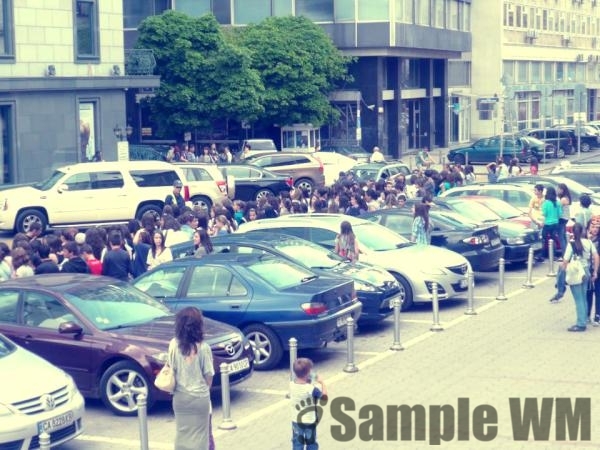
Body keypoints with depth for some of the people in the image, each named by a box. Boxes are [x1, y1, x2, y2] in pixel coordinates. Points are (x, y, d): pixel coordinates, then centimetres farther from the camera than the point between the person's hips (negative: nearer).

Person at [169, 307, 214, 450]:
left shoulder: (174, 344, -8)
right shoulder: (203, 347, -16)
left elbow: (172, 369, 0)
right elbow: (208, 375, -9)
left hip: (180, 396, 3)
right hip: (199, 397, -3)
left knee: (182, 432, 16)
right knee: (200, 434, 7)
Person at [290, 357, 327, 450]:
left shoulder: (292, 385, -13)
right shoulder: (312, 389, -27)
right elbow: (324, 397, -10)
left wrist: (309, 382, 4)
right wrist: (322, 382, -1)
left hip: (296, 420, 4)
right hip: (309, 421, -4)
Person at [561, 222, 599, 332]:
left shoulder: (571, 244, -11)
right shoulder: (589, 242, 1)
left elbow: (565, 261, -15)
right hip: (586, 272, 5)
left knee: (579, 299, -2)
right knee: (583, 298, 14)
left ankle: (581, 324, -1)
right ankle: (584, 321, 18)